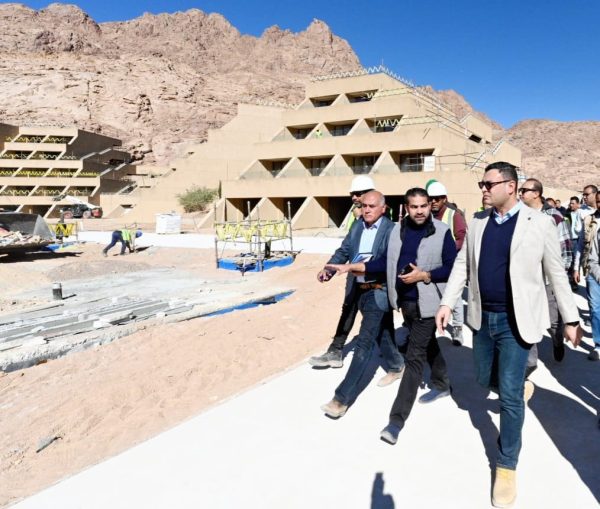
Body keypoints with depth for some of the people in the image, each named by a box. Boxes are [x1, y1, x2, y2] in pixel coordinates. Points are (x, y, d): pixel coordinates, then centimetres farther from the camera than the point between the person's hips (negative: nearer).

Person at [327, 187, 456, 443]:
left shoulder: (442, 232, -11)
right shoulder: (398, 229, 4)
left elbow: (452, 268, -10)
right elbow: (386, 262, 5)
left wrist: (423, 275, -22)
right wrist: (351, 267, -2)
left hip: (426, 304, -6)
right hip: (405, 301, 6)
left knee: (414, 357, -7)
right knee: (427, 344, 25)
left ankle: (397, 418, -4)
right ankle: (441, 384, 49)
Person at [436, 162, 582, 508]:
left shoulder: (539, 223, -8)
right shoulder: (478, 224, 5)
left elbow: (557, 274, -4)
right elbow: (462, 265, 8)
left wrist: (571, 319, -1)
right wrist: (448, 303, 1)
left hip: (515, 321, -5)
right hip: (483, 318, 5)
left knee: (509, 395, -3)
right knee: (487, 380, 19)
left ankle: (507, 466, 15)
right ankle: (520, 386, 53)